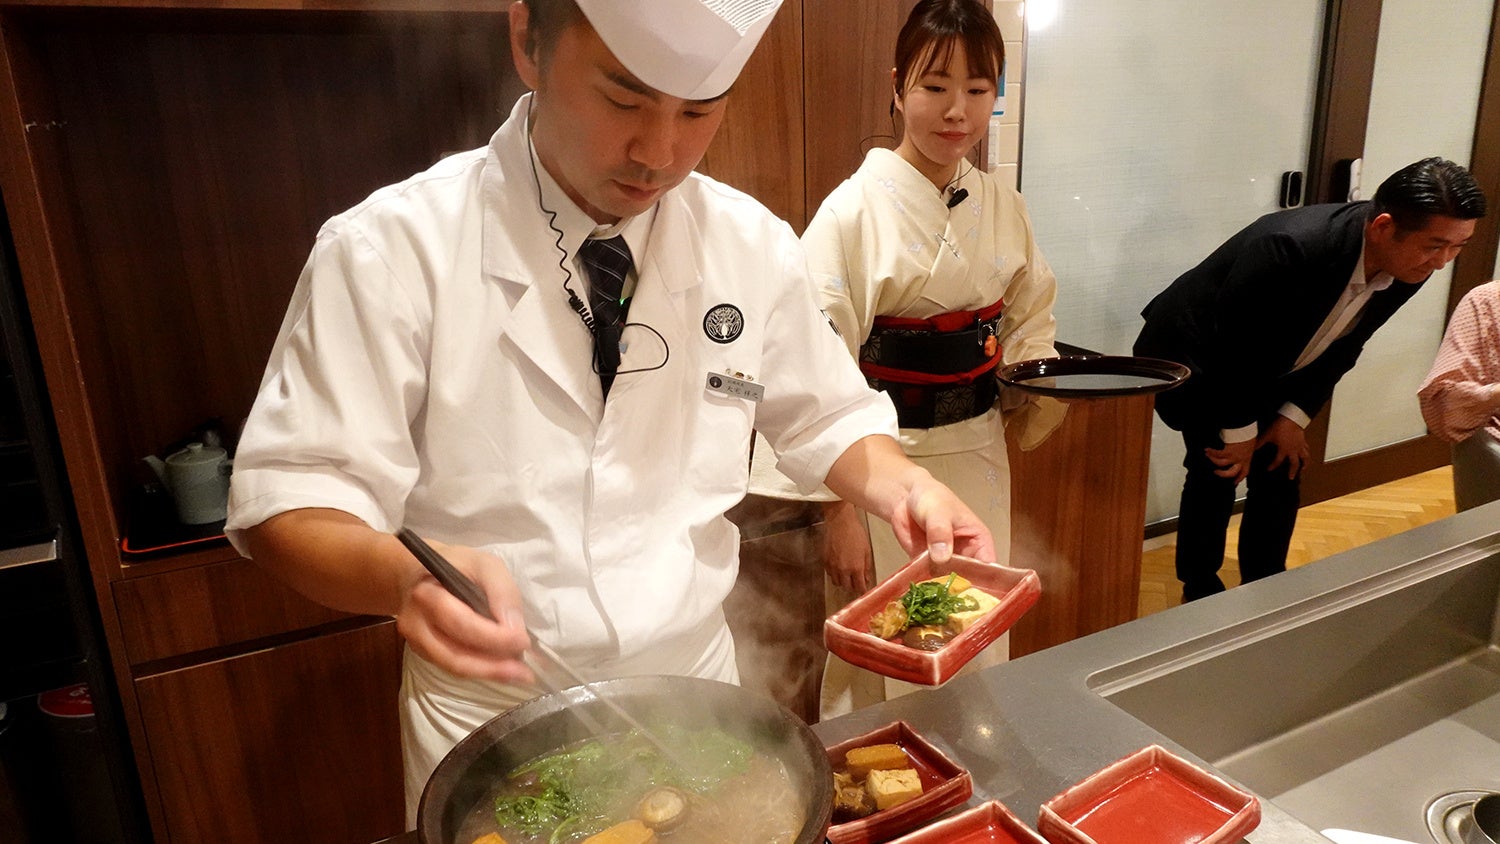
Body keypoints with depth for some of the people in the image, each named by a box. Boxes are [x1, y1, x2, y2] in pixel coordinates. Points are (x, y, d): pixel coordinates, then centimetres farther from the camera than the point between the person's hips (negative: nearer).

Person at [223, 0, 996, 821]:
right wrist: (401, 572, -38)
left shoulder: (754, 247, -8)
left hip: (699, 689, 4)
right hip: (490, 721, -3)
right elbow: (289, 502, -18)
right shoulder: (390, 251, -19)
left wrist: (899, 485, -15)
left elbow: (826, 418, 4)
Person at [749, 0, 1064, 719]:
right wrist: (839, 509, -13)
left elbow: (1029, 317, 16)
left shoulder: (1002, 206, 3)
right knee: (878, 670, 8)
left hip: (978, 465, 6)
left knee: (978, 657, 20)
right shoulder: (855, 210, -15)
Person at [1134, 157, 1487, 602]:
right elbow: (1232, 346, -28)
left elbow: (1340, 350, -1)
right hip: (1189, 357, -7)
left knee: (1281, 472, 5)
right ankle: (1199, 589, 9)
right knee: (1216, 467, -12)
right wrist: (1240, 432, -18)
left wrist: (1293, 418, -9)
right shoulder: (1288, 247, -37)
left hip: (1263, 372, 7)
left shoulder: (1407, 271, -13)